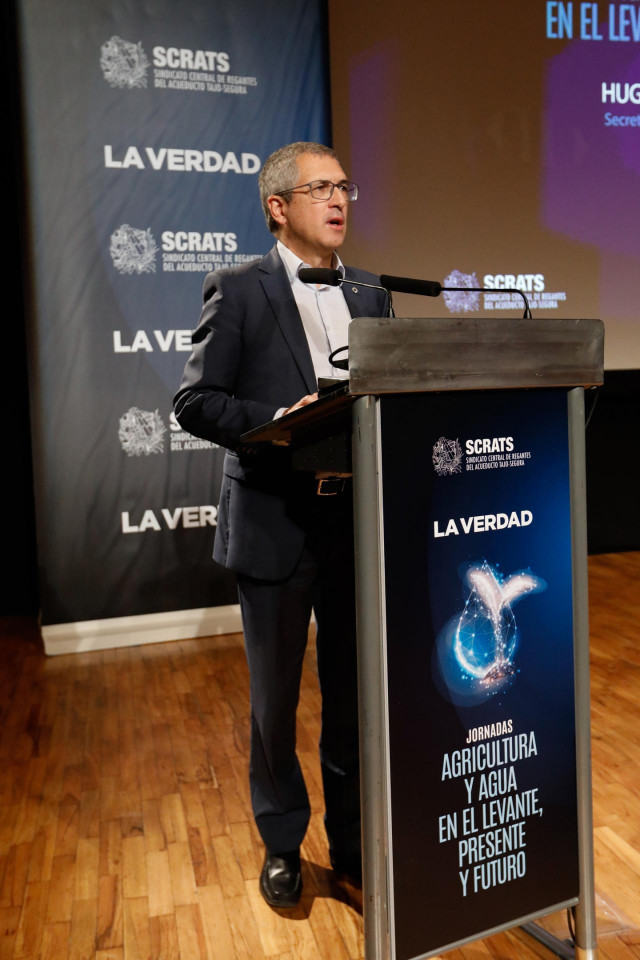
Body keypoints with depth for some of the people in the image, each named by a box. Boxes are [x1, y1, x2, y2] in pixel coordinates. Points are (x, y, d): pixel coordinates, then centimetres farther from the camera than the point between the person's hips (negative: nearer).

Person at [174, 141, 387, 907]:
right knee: (275, 697, 12)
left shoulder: (370, 295, 11)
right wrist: (279, 421, -23)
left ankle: (351, 839, 35)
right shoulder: (238, 290, -3)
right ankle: (282, 844, 34)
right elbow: (195, 401, -9)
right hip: (275, 523, -4)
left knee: (354, 690, 14)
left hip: (356, 521, 4)